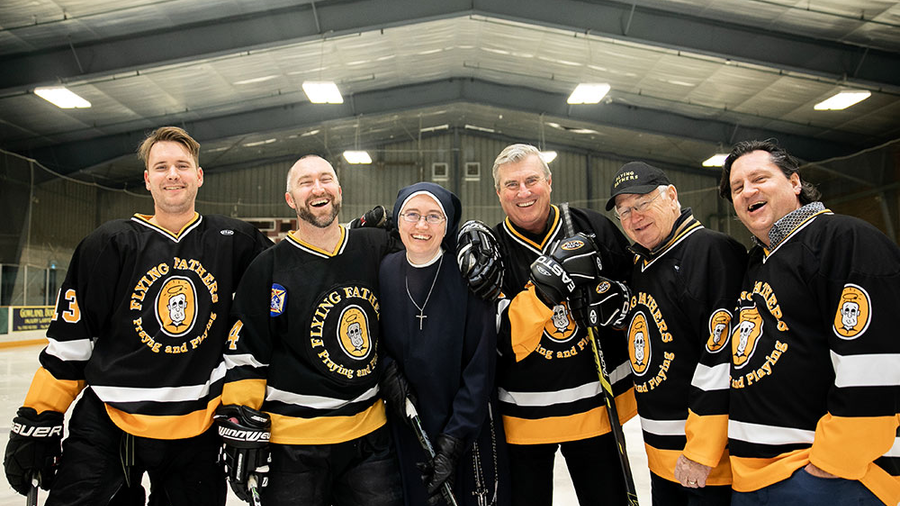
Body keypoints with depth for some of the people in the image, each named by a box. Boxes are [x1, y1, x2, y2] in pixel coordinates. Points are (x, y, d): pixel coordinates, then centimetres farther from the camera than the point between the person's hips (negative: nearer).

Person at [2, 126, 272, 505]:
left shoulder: (234, 241, -2)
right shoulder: (109, 244, -4)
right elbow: (68, 341, 0)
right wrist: (37, 422, 1)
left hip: (196, 431, 1)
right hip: (106, 425, -1)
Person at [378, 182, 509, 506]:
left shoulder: (468, 277, -13)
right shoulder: (384, 271, -2)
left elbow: (480, 369, -13)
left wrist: (453, 441, -16)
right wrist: (388, 370, -11)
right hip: (403, 428, 3)